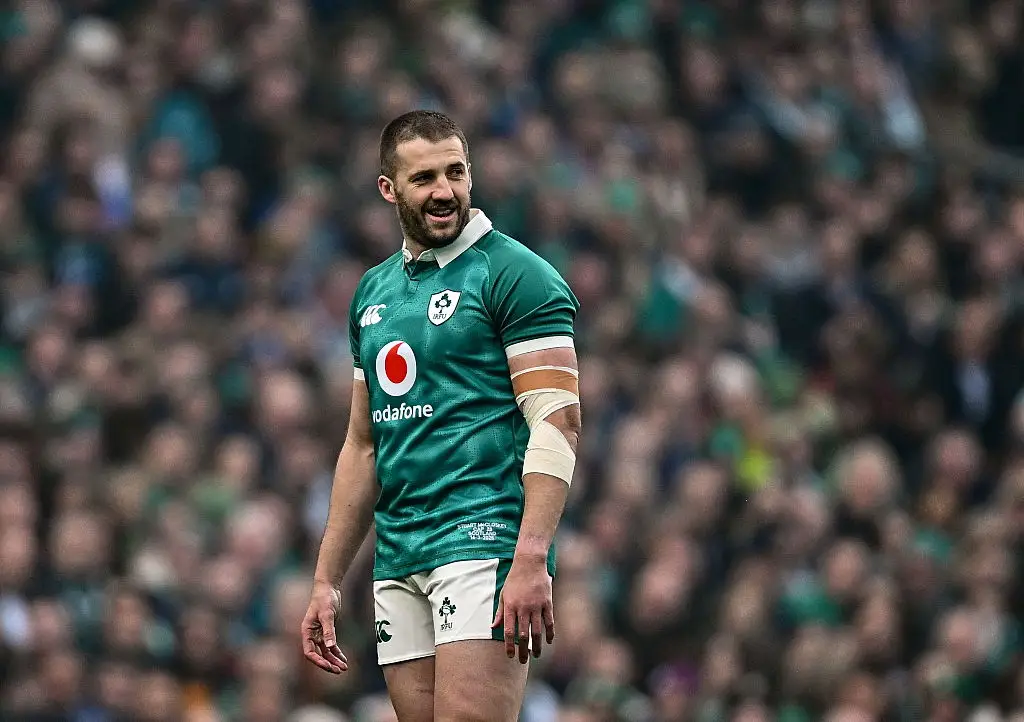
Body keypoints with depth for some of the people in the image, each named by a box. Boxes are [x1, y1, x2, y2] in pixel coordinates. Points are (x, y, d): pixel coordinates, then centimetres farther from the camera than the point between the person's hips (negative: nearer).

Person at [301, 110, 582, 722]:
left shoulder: (514, 274, -3)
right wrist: (327, 581, 20)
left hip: (484, 540, -7)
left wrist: (531, 562, -22)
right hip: (399, 562, 7)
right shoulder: (374, 292, 19)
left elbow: (558, 420, -11)